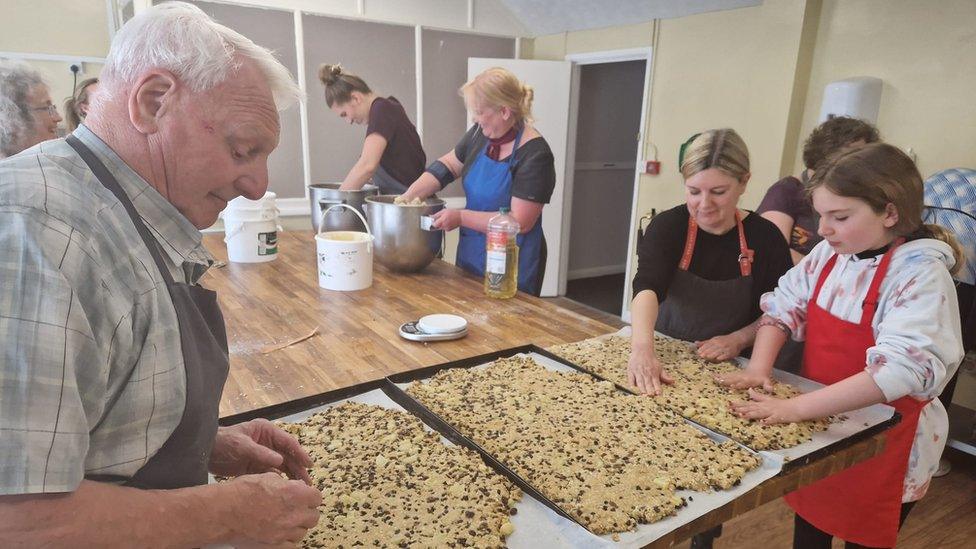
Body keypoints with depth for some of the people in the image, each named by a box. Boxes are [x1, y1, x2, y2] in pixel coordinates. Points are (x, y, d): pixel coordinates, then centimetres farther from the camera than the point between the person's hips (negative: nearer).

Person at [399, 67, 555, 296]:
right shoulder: (482, 133, 0)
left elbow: (520, 222, -22)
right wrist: (409, 195, -2)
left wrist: (461, 217, -20)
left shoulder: (534, 155, -20)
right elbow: (448, 165, 12)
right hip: (470, 256, 7)